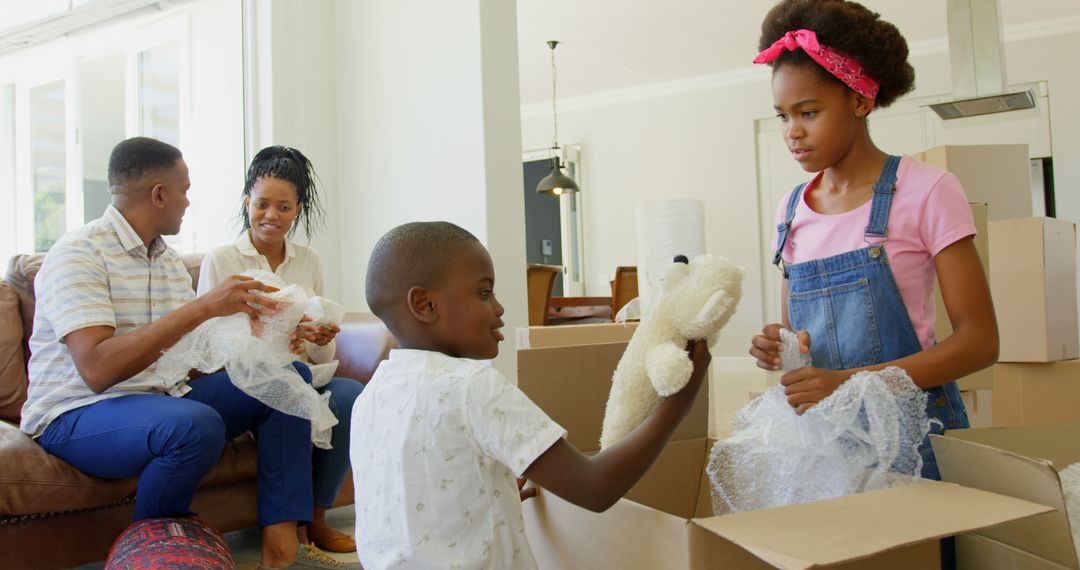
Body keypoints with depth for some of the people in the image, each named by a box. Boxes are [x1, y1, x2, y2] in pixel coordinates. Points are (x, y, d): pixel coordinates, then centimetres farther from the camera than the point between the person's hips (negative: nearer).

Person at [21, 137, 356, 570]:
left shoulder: (169, 259, 11)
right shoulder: (78, 254, -15)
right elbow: (97, 369, -29)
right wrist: (203, 307, -32)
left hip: (162, 400, 8)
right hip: (77, 416, -8)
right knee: (197, 423, -37)